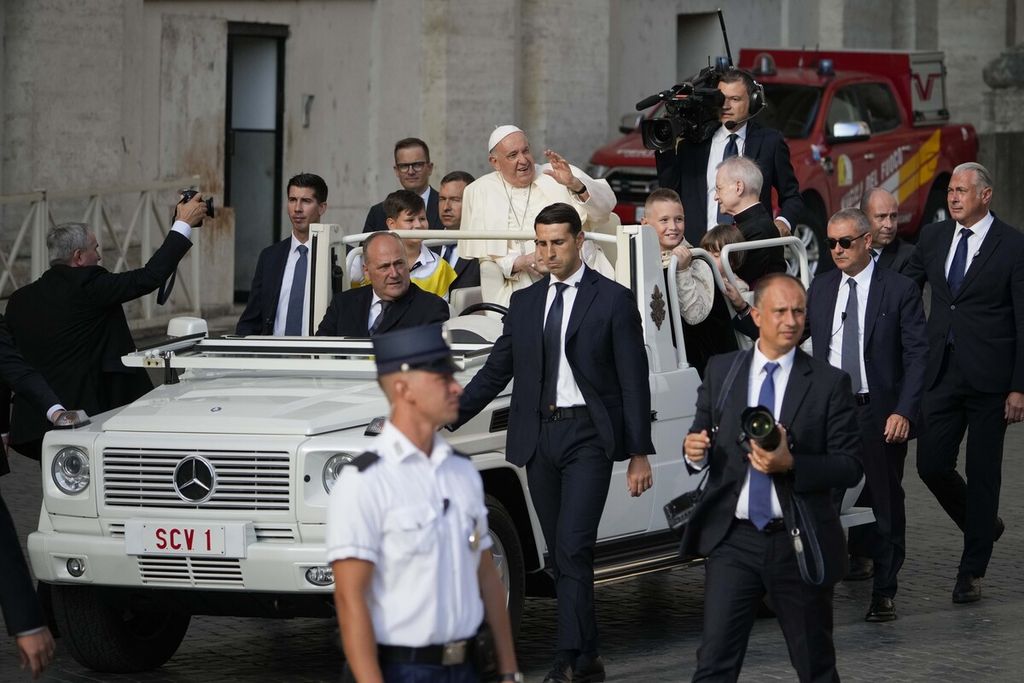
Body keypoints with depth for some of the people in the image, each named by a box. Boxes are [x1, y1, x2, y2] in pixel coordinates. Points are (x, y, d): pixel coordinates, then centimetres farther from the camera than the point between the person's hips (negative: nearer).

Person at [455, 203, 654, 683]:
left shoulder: (613, 300, -1)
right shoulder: (524, 303, 12)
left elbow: (633, 382, -2)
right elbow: (495, 372, 15)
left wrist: (639, 454, -6)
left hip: (588, 435, -5)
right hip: (538, 437, 5)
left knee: (573, 548, -15)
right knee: (561, 554, 7)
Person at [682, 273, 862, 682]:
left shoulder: (829, 383, -2)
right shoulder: (721, 371, 6)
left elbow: (850, 468, -5)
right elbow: (703, 439, 14)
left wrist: (791, 464, -20)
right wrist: (695, 450, -11)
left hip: (798, 542, -1)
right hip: (733, 540, 1)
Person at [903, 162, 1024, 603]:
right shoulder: (933, 237, 9)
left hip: (988, 377, -4)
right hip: (941, 373, 5)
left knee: (982, 473, 3)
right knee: (931, 465, 1)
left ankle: (972, 571, 12)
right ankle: (984, 526, 28)